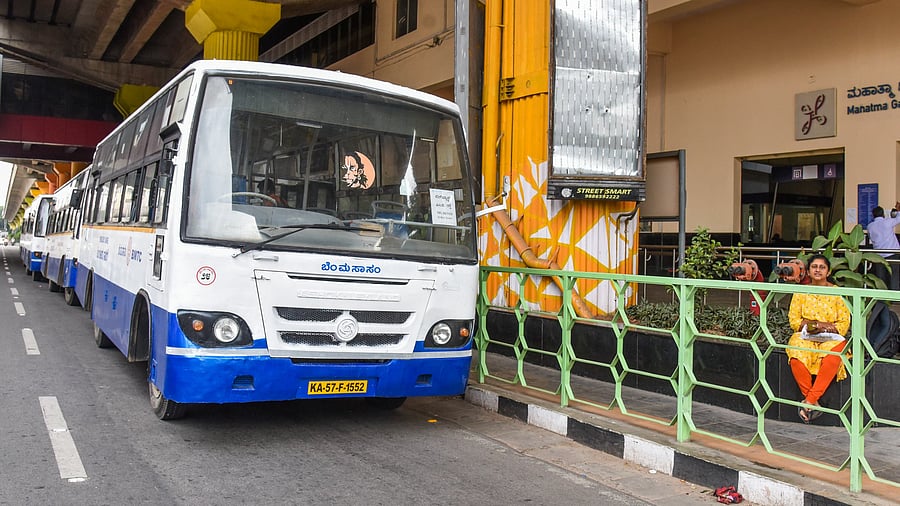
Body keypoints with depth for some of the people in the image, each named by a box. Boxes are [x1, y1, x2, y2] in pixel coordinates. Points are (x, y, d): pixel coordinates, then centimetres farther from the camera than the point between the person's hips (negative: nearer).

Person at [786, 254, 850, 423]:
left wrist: (822, 326, -14)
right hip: (805, 338, 1)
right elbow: (794, 321, 3)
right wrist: (822, 324, -9)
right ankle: (813, 402, -19)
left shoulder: (837, 293, 5)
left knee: (832, 358, -37)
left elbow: (844, 324, 1)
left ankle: (808, 402, -30)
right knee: (796, 358, -34)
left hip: (830, 339, -1)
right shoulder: (801, 292, 9)